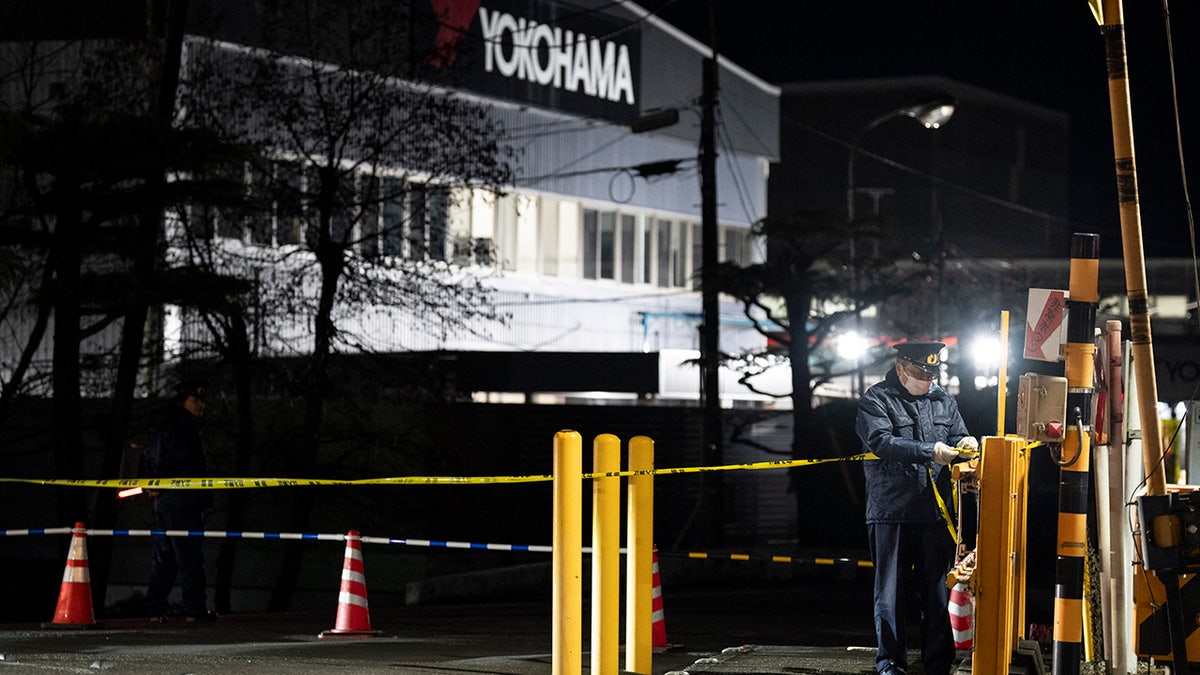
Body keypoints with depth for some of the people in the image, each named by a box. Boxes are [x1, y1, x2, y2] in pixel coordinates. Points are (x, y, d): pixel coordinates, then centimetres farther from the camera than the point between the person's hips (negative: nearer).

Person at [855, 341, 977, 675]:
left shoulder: (943, 400, 15)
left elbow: (957, 438, 17)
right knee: (891, 591, 2)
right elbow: (881, 441, -16)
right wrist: (931, 452, -23)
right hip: (891, 512, -4)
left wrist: (964, 445, -9)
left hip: (935, 513, 4)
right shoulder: (876, 399, -1)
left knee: (937, 591, 6)